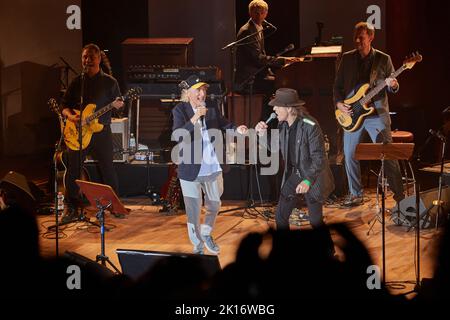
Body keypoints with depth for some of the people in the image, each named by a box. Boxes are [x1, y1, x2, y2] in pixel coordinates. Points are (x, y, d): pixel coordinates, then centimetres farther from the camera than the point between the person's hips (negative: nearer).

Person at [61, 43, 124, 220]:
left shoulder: (109, 82, 3)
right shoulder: (76, 82, 8)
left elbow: (118, 104, 4)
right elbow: (64, 105, 8)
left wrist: (118, 105, -20)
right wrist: (71, 116, -12)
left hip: (101, 132, -2)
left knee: (108, 170, 3)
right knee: (72, 170, 0)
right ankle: (72, 208, 9)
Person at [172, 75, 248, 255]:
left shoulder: (211, 107, -1)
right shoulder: (180, 110, -13)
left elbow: (223, 124, 12)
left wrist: (236, 130, -9)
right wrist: (194, 119, -37)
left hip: (212, 166, 4)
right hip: (191, 168, -4)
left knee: (214, 204, 21)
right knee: (193, 210, 6)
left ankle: (206, 233, 47)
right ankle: (198, 246, 22)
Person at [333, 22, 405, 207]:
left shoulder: (383, 59, 3)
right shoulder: (347, 58, 8)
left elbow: (391, 88, 7)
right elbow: (337, 85, 12)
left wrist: (393, 86, -16)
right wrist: (339, 103, -5)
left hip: (377, 113, -2)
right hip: (352, 113, 3)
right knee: (349, 155, 2)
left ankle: (399, 196, 0)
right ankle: (356, 194, 16)